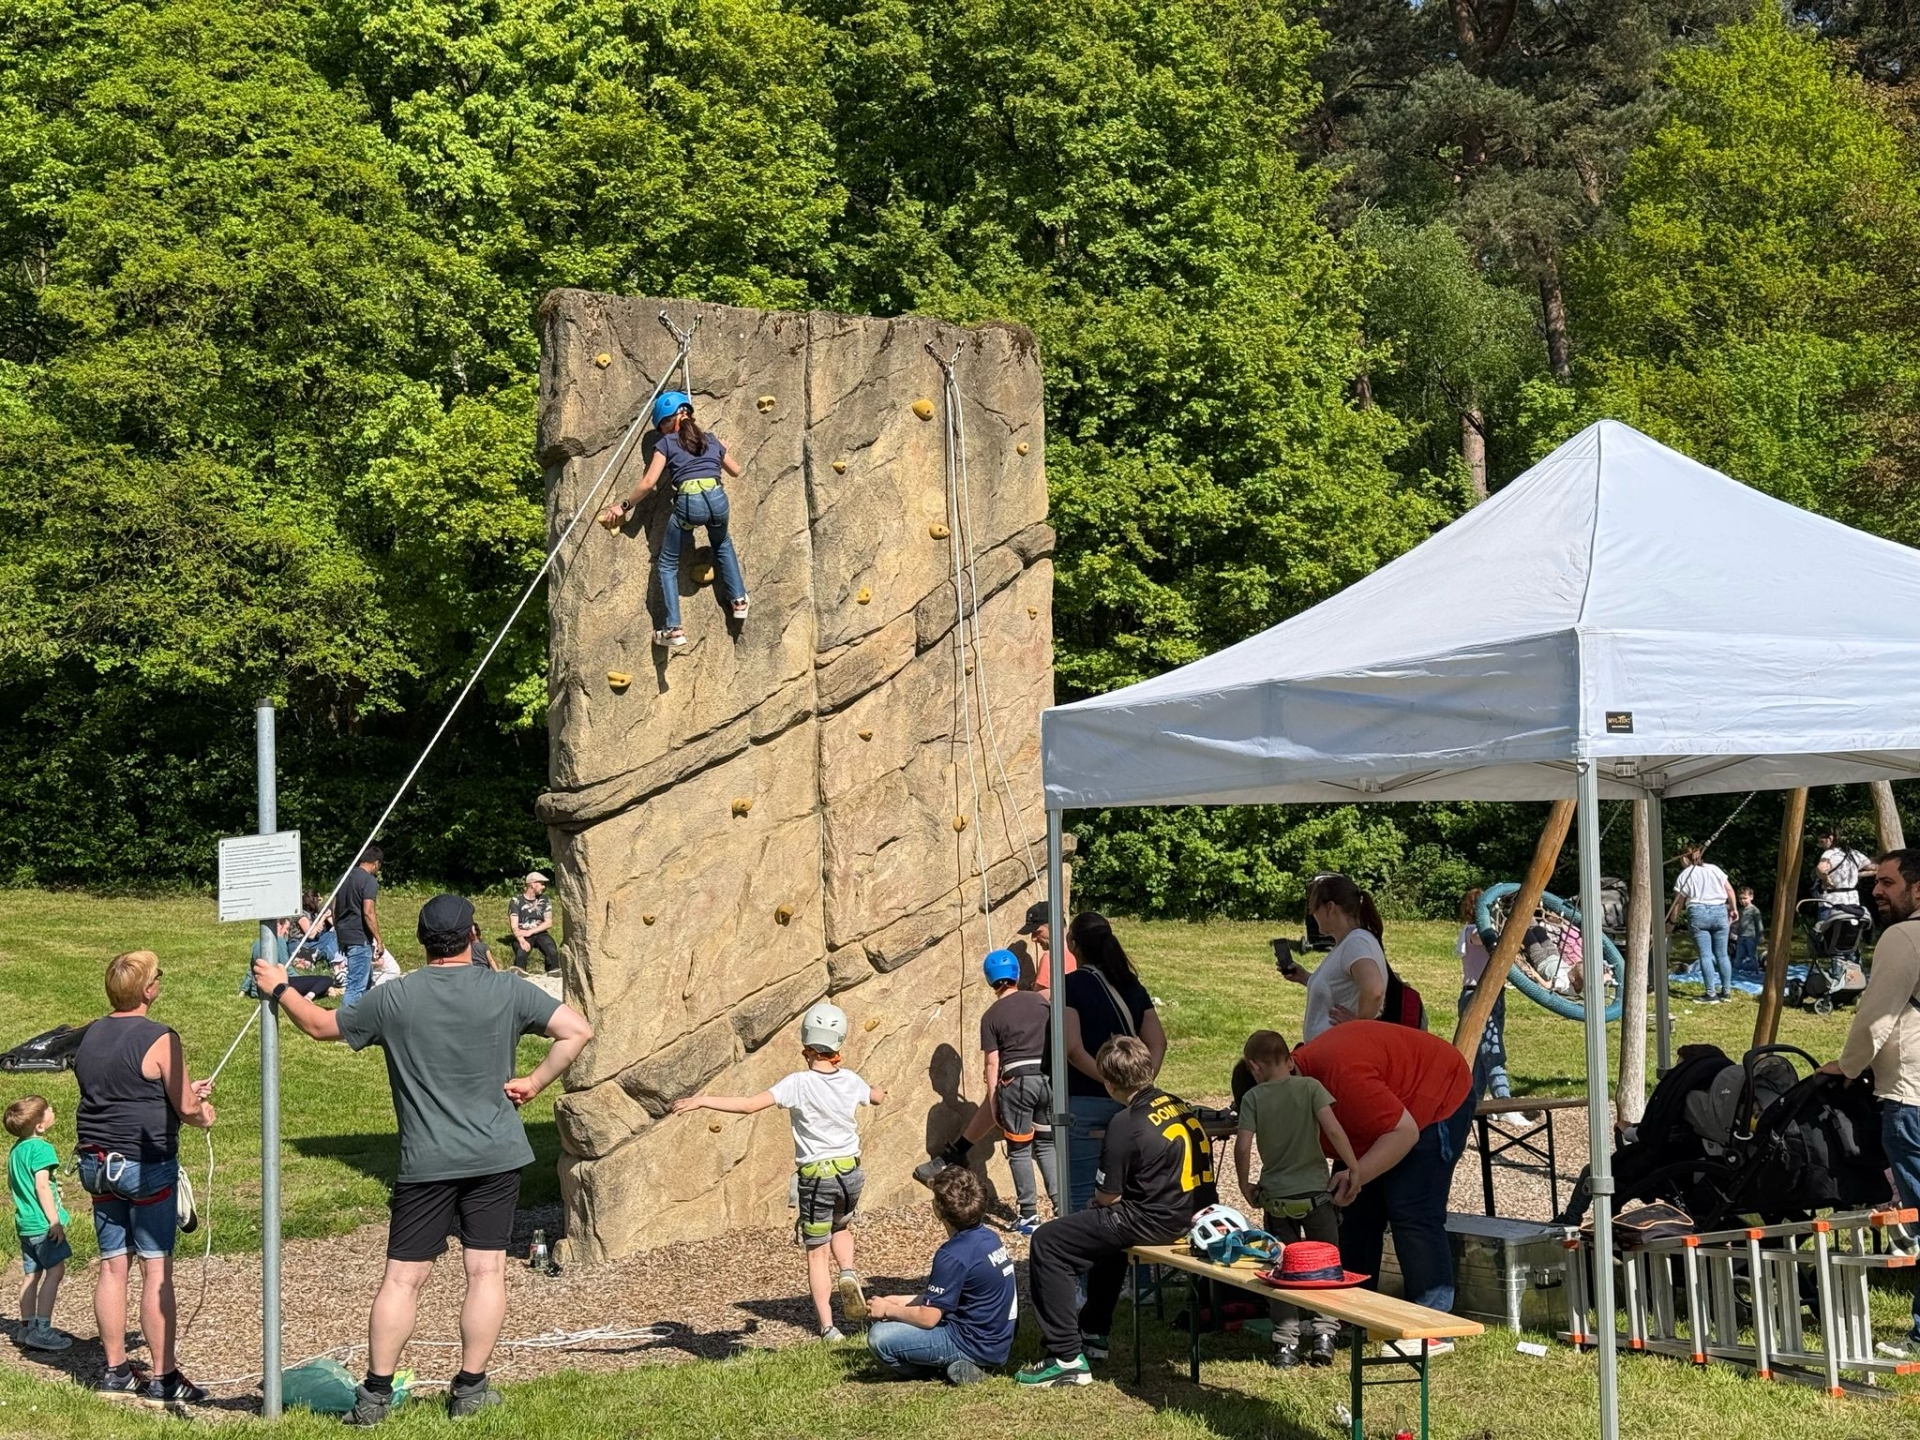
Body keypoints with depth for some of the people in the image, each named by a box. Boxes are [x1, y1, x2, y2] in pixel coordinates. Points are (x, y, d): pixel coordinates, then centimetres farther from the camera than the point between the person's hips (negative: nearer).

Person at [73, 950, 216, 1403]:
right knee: (157, 1270, -1)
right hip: (146, 1163, -7)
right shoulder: (159, 1040, -14)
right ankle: (164, 1377, 2)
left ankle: (116, 1370, 17)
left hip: (97, 1162, 7)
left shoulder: (90, 1037, 9)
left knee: (112, 1266, 12)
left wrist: (186, 1093, 24)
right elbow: (188, 1110, -11)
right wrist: (204, 1111, 12)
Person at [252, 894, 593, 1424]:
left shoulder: (394, 998, -4)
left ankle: (375, 1393, 10)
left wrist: (279, 988, 22)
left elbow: (319, 1025, 8)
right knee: (486, 1271, 6)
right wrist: (535, 1082, -1)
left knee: (402, 1278, 5)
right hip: (496, 1158, 0)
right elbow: (577, 1030, -7)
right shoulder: (507, 991, -3)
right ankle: (470, 1389, 9)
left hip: (425, 1163, 0)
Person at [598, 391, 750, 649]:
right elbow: (736, 470, 37)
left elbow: (649, 482, 5)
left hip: (688, 502, -4)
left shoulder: (666, 443, 12)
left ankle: (674, 630, 1)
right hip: (717, 499, 4)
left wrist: (624, 506, 16)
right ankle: (738, 599, 37)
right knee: (722, 544, 38)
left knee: (667, 565, 10)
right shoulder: (711, 440, 24)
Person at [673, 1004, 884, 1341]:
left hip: (817, 1177, -4)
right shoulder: (850, 1081, 0)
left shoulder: (798, 1083, -15)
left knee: (817, 1252, 8)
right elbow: (878, 1097, 23)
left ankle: (828, 1327, 5)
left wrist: (701, 1101, -24)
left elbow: (750, 1104, -26)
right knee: (840, 1226, 31)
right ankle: (848, 1274, 4)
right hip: (850, 1173, 4)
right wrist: (880, 1089, 47)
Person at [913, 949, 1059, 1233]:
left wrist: (993, 1101, 4)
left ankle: (1030, 1216, 6)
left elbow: (991, 1064, -1)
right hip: (1050, 1078, 3)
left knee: (1019, 1150, 7)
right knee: (1046, 1145, 15)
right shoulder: (1040, 1000, 8)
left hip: (1017, 1081, -3)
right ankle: (1062, 1207, 5)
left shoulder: (991, 1016, 1)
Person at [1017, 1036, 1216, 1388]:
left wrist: (1098, 1199, 12)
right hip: (1193, 1215, 9)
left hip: (1157, 1223, -9)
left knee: (1047, 1243, -2)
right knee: (1110, 1228, 38)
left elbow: (1107, 1195, -11)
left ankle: (1067, 1357, -6)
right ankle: (1093, 1334, 43)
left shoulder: (1127, 1124, -16)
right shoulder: (1178, 1105, 8)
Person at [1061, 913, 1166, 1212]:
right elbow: (1158, 1043, 5)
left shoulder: (1072, 985, -8)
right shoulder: (1132, 986, 11)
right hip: (1127, 1106, 6)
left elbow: (1074, 1048, -18)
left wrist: (1112, 1081, -15)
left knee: (1083, 1194, -1)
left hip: (1085, 1102, -6)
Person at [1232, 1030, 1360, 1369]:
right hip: (1315, 1191, -1)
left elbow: (1242, 1146, -11)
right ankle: (1324, 1334, 2)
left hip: (1275, 1197, 1)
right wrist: (1354, 1168, -7)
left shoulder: (1253, 1097, -3)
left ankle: (1286, 1343, 6)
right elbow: (1332, 1129, -15)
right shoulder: (1310, 1087, -3)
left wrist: (1245, 1185, 2)